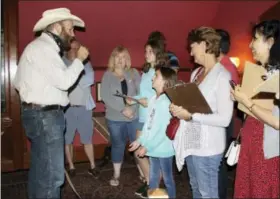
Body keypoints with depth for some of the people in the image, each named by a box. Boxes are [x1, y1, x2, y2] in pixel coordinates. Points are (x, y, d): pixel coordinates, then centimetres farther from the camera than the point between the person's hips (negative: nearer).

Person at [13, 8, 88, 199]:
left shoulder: (44, 47, 17)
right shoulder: (43, 47, -14)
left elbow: (19, 82, 18)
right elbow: (63, 81, -22)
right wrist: (79, 59, -10)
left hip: (42, 114, 11)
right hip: (45, 116, -11)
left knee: (40, 168, 18)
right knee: (52, 173, -6)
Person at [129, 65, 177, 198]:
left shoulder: (166, 102, -20)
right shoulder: (153, 99, 4)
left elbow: (163, 130, -21)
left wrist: (147, 147, -17)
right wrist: (140, 141, 10)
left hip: (163, 149, -7)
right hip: (153, 148, 7)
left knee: (167, 179, 11)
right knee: (153, 178, 21)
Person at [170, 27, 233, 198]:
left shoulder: (222, 76, -16)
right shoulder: (196, 73, 9)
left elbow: (224, 119, -21)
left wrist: (191, 116, -23)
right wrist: (179, 108, -4)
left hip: (208, 147, -8)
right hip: (191, 142, 8)